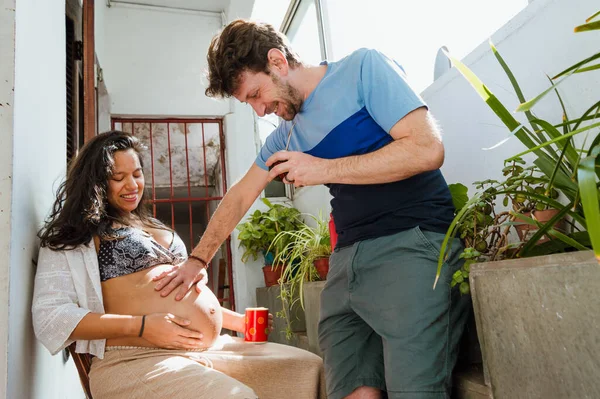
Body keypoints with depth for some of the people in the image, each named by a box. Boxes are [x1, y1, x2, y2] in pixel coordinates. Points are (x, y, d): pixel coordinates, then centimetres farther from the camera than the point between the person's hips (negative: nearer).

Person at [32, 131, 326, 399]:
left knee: (310, 367, 1)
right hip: (137, 360, -7)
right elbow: (50, 318, -9)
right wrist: (141, 326, -21)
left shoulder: (153, 227, 24)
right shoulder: (74, 238, 3)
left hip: (211, 349, 7)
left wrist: (235, 319, 16)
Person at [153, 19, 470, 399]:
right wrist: (198, 260, 26)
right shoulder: (288, 133, 17)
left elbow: (427, 148, -12)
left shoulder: (363, 67, -2)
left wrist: (325, 170, -10)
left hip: (413, 242, -5)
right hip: (348, 257, 6)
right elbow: (240, 196, 25)